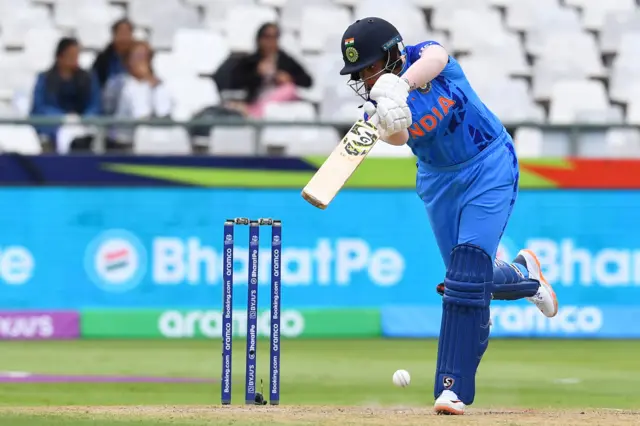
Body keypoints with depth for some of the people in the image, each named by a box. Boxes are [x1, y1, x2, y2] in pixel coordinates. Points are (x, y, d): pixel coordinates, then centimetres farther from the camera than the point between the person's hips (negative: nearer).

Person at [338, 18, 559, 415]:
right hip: (439, 179, 5)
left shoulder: (422, 57, -20)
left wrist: (400, 85, -64)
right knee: (467, 278, 9)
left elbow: (434, 59, -46)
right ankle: (523, 275, 44)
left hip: (488, 165, -5)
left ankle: (454, 388, -16)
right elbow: (397, 138, -32)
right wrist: (390, 123, -56)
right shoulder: (375, 101, -12)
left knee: (466, 274, -17)